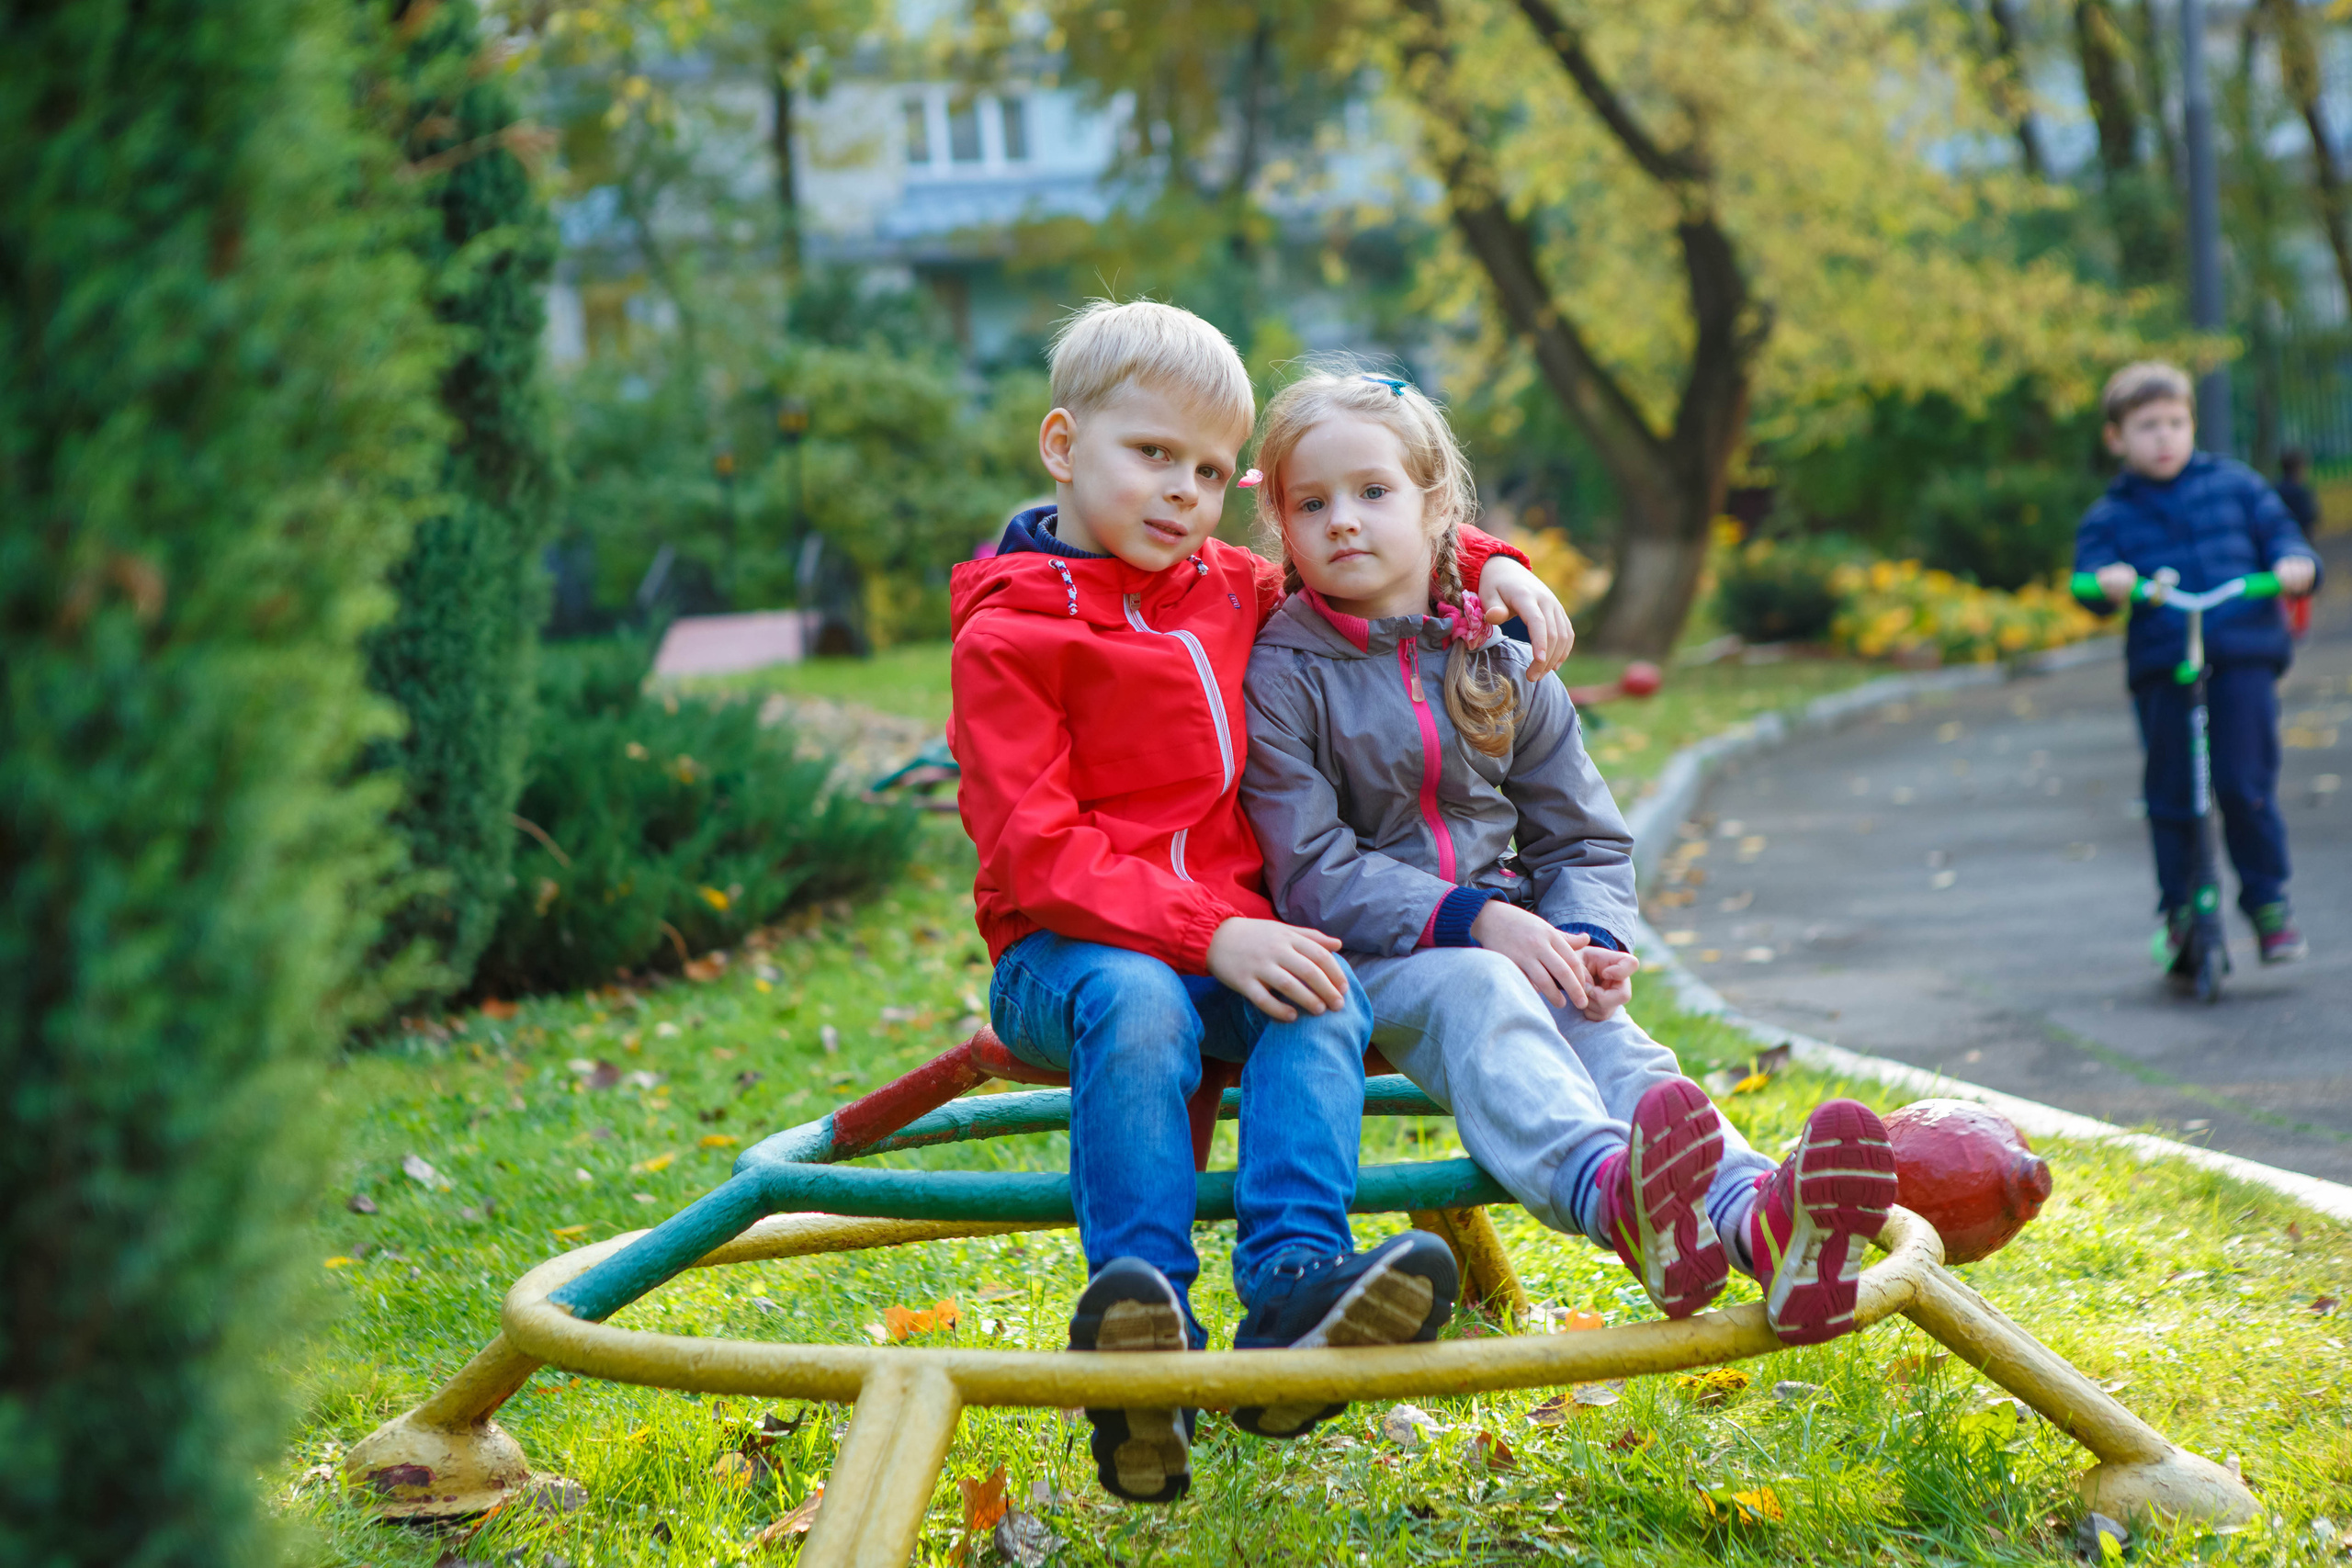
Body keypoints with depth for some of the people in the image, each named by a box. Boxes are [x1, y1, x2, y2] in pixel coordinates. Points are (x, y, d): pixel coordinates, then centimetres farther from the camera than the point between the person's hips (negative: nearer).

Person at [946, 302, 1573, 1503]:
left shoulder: (1231, 591, 16)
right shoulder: (1007, 632, -4)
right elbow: (1038, 855, -13)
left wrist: (1488, 565, 15)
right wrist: (1210, 935, -24)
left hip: (1232, 938, 5)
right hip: (1068, 952, -5)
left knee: (1327, 1005, -28)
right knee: (1140, 1006, -38)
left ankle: (1291, 1291, -47)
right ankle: (1144, 1323, -51)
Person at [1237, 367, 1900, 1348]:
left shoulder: (1503, 673, 13)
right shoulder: (1282, 676, -1)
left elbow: (1584, 840, 17)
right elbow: (1313, 871, -10)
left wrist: (1590, 937, -7)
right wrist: (1472, 923, -21)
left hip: (1508, 938, 4)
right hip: (1361, 957, -4)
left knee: (1601, 1026, -27)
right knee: (1475, 995, -36)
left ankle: (1757, 1216, -59)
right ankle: (1611, 1195, -68)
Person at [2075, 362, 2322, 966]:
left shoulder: (2235, 485, 12)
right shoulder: (2109, 516, 9)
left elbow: (2278, 532, 11)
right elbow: (2091, 568, -2)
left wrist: (2295, 563, -11)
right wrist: (2108, 581, -25)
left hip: (2242, 659, -1)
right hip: (2161, 668, 1)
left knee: (2245, 786, -7)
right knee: (2170, 794, 1)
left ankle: (2269, 901, 9)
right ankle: (2177, 910, 16)